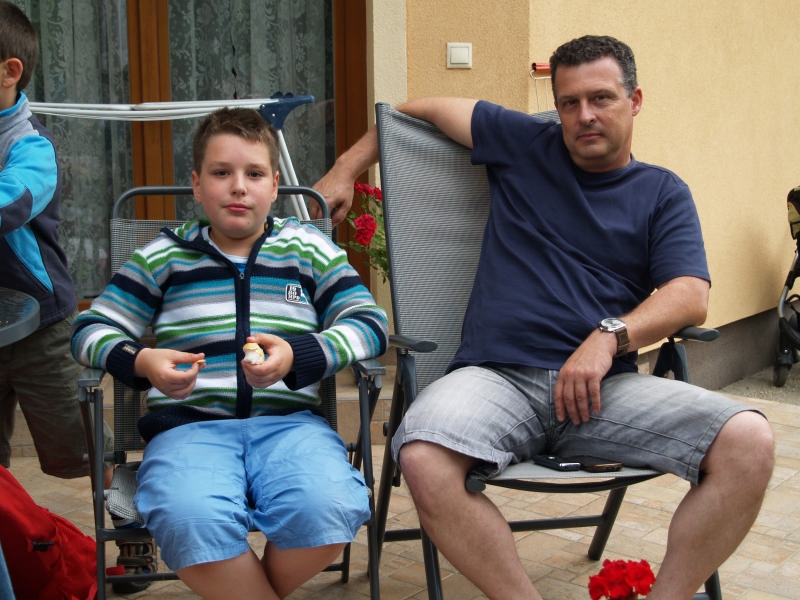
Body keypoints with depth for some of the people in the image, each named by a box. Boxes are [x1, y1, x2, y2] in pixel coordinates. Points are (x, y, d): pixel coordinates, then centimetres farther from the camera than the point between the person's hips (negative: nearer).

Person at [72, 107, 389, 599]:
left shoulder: (308, 249, 16)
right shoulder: (163, 257, 17)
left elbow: (370, 325, 8)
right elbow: (92, 329, 17)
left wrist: (297, 355, -10)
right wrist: (141, 361, -6)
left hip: (288, 420, 1)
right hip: (187, 424, -1)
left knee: (329, 510, -32)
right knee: (191, 521, -36)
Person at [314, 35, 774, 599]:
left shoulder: (663, 193, 17)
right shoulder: (525, 145, 17)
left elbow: (691, 296, 3)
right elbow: (426, 108, 28)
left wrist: (610, 336, -15)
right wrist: (346, 169, 24)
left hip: (605, 385, 1)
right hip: (497, 377, 0)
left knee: (750, 441, -25)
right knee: (424, 459, -34)